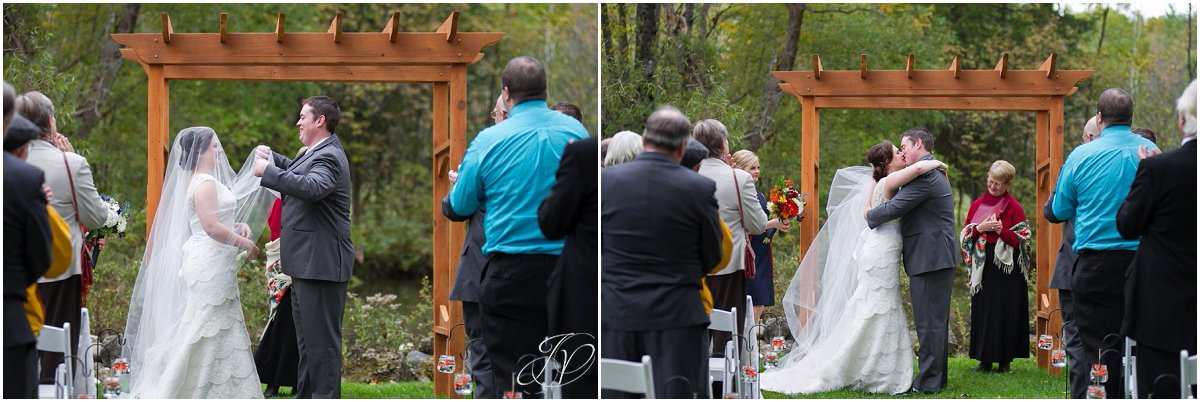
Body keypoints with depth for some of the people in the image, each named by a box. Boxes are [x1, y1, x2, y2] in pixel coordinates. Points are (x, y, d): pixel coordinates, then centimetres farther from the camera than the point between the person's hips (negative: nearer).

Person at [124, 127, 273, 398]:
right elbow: (211, 226, -23)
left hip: (211, 264, 10)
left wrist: (239, 226, 5)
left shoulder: (206, 181, 15)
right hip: (210, 265, -10)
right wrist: (245, 243, -14)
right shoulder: (205, 183, -16)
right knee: (205, 330, -6)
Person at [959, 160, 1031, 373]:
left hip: (1006, 267, -3)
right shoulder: (977, 205, 11)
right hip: (982, 265, 4)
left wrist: (1001, 230, -15)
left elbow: (1024, 239, -4)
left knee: (1005, 313, -3)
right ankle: (985, 359, 7)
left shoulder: (1014, 208, -1)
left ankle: (1005, 360, 3)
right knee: (982, 312, 2)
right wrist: (979, 228, -8)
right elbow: (965, 235, 10)